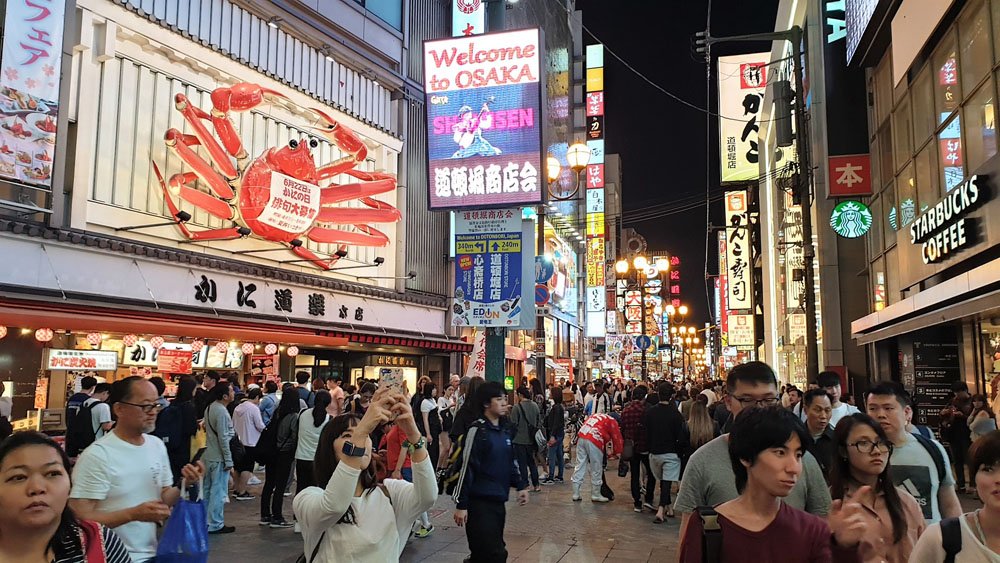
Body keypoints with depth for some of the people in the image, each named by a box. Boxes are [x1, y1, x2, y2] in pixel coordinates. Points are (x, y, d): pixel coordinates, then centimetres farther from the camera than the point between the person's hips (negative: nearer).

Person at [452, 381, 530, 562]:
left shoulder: (503, 432, 12)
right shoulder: (477, 430, -13)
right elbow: (466, 467, -15)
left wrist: (521, 486, 14)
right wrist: (461, 504, -16)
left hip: (498, 502, 8)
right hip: (479, 503, -8)